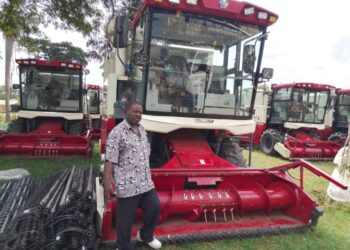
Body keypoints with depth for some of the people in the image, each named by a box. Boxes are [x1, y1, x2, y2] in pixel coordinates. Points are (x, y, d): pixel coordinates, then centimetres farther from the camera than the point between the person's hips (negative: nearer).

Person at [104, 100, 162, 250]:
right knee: (126, 218, 7)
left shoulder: (142, 130, 11)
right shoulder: (117, 132, -13)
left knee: (154, 207, 13)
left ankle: (145, 236, 39)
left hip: (146, 182, 7)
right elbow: (110, 160, -17)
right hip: (127, 185, -7)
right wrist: (107, 183, -20)